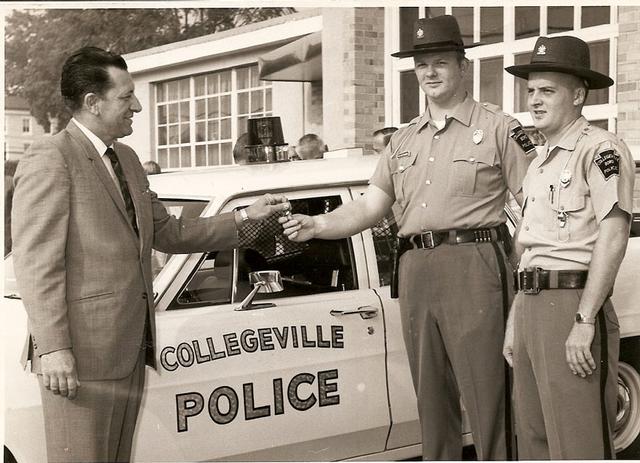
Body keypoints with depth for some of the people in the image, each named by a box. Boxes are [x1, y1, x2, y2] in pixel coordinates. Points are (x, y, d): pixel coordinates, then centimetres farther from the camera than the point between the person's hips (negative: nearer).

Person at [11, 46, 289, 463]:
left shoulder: (126, 159, 17)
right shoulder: (50, 159, -9)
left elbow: (168, 233, 20)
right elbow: (36, 262, -14)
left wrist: (245, 217, 11)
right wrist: (52, 348, -19)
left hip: (129, 349, 8)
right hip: (82, 351, -8)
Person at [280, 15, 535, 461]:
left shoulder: (498, 128, 2)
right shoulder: (403, 140, 19)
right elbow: (369, 207, 12)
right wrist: (315, 226, -6)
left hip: (473, 268, -6)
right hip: (414, 272, 6)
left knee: (488, 397, -5)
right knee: (432, 397, 13)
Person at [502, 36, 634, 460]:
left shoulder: (600, 149, -7)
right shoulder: (539, 163, 21)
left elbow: (613, 237, -16)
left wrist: (584, 322, -21)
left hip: (571, 302, -9)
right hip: (532, 307, 9)